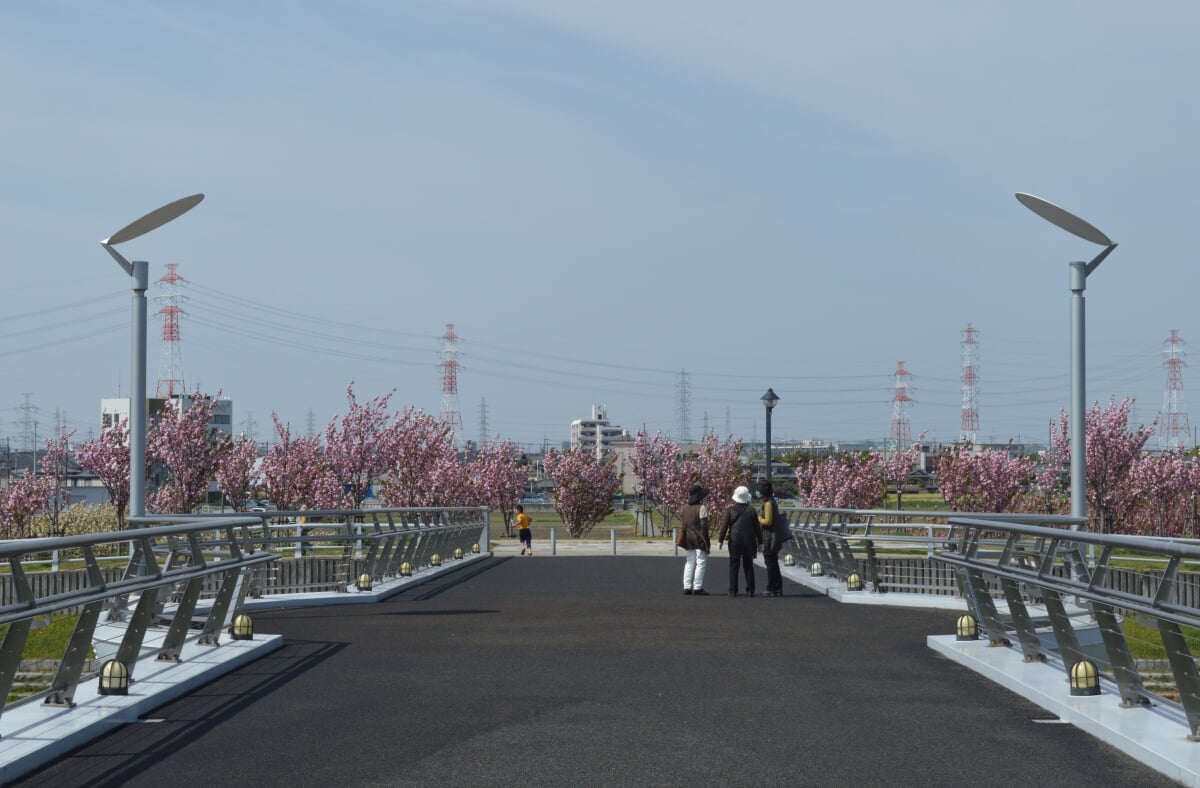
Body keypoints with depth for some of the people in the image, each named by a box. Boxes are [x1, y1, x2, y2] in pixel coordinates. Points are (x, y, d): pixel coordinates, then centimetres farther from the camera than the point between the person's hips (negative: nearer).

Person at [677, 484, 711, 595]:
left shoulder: (685, 508, 8)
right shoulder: (702, 508, -13)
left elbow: (684, 524, 13)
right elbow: (704, 525, -15)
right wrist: (706, 542, -12)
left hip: (689, 539, 7)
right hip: (699, 539, -7)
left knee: (689, 563, 13)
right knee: (701, 563, -3)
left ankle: (687, 587, 13)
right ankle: (697, 588, -7)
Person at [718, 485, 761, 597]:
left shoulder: (731, 509, -5)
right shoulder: (751, 510, -3)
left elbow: (725, 526, -5)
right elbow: (757, 528, 2)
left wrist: (720, 540, 2)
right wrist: (759, 542, 10)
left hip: (734, 542, -1)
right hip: (748, 542, 1)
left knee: (734, 566, 3)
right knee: (748, 566, 9)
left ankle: (733, 591, 0)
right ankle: (750, 590, 8)